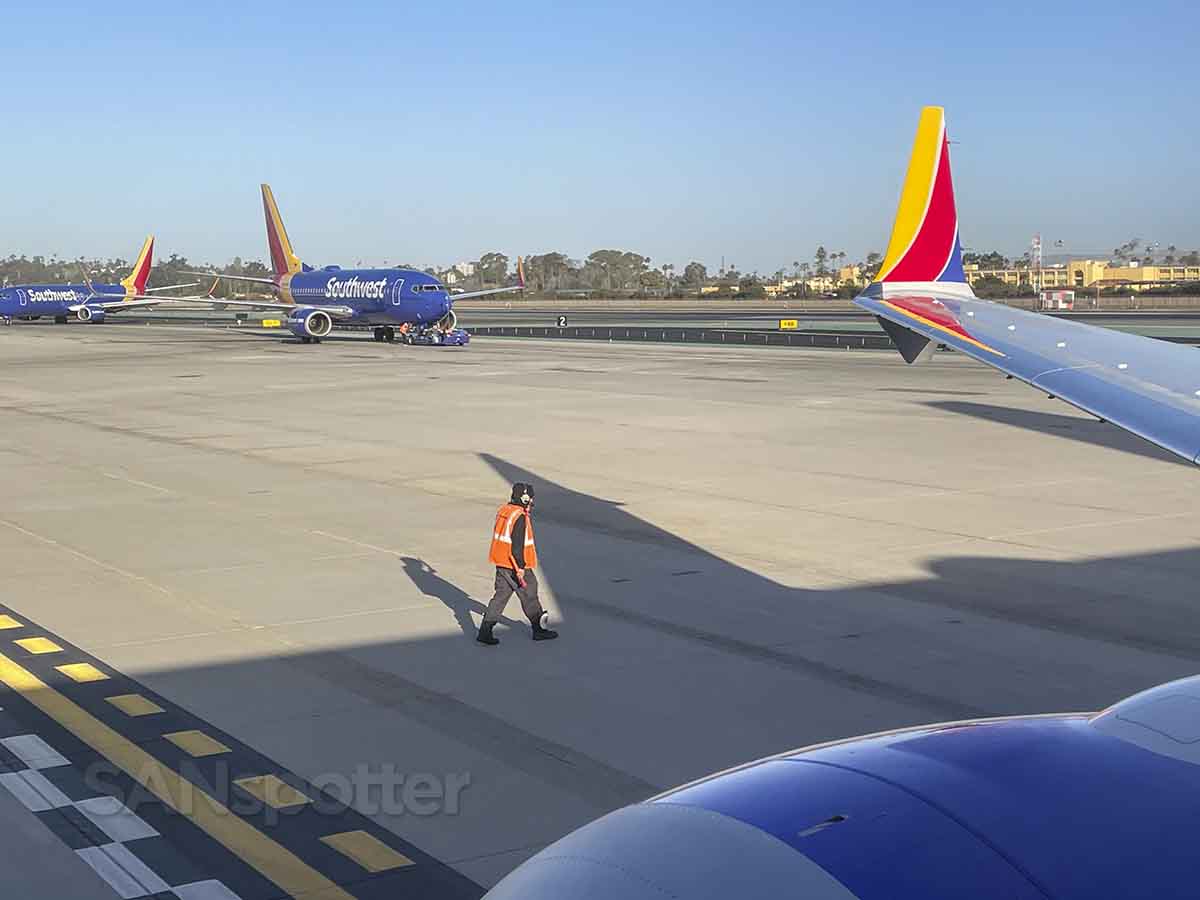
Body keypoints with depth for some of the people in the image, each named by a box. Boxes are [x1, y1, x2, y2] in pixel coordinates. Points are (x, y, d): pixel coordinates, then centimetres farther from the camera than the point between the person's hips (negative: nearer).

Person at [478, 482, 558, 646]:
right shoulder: (520, 517, -21)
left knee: (501, 595, 12)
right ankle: (539, 630, 20)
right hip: (515, 565, -8)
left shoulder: (503, 510, 6)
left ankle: (485, 631, 8)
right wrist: (520, 568, -20)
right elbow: (517, 545, -23)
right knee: (529, 594, 7)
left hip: (501, 562, 8)